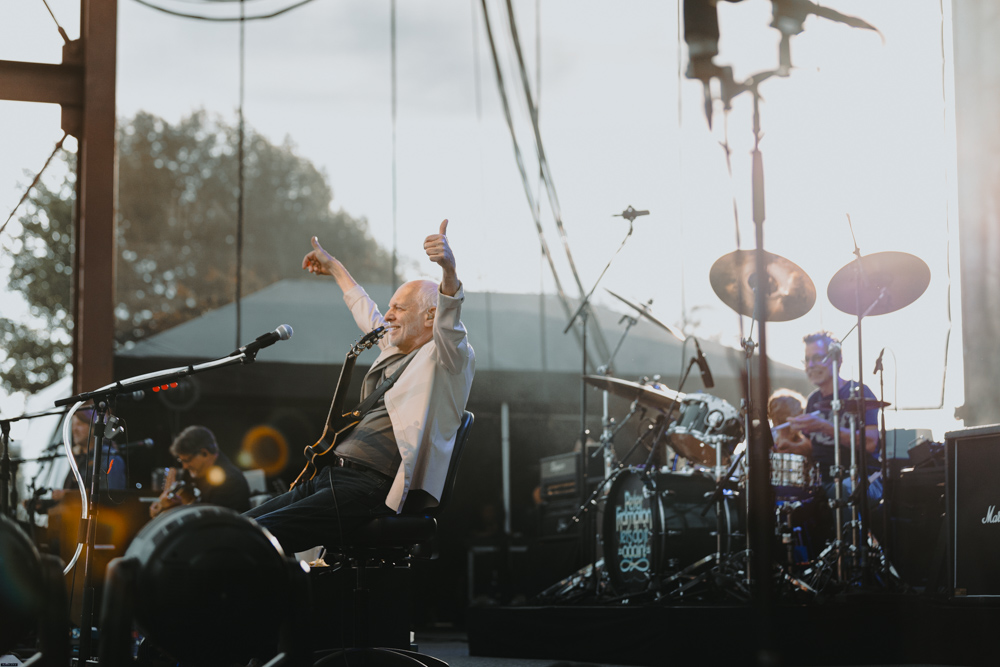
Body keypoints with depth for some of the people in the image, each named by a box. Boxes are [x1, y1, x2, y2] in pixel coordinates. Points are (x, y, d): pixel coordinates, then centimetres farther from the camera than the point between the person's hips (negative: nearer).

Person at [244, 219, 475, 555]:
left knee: (258, 535, -27)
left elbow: (449, 324, -24)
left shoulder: (446, 358, -1)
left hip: (374, 488, -10)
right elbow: (366, 313, 45)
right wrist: (334, 267, 60)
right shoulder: (394, 351, 26)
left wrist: (449, 271, -43)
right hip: (331, 475, 10)